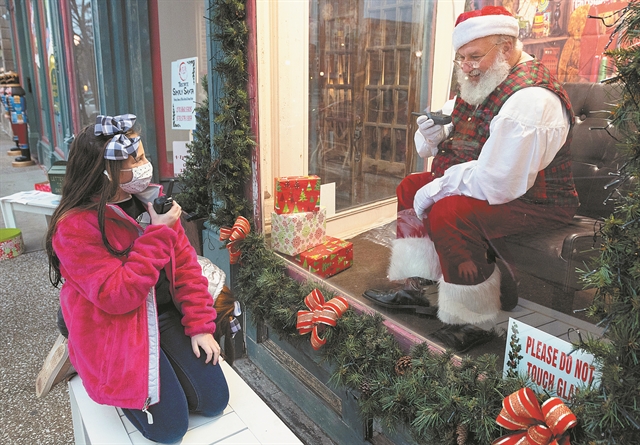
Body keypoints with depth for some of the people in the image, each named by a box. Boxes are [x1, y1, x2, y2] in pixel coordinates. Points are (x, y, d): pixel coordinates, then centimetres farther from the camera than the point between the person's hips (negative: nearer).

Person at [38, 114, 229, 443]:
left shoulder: (150, 200, -2)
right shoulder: (75, 226, -21)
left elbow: (184, 262, -1)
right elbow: (115, 297, -26)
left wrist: (200, 325, -5)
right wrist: (157, 234, -27)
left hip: (165, 315, 6)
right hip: (116, 329, -5)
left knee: (213, 401, -1)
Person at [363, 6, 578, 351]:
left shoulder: (530, 99, -26)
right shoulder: (480, 86, 6)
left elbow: (496, 184, -33)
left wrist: (435, 190, -21)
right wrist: (433, 133, -10)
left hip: (534, 202, -10)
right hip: (478, 183, 10)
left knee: (448, 212, -33)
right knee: (410, 187, 10)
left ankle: (472, 322, -14)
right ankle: (415, 289, 9)